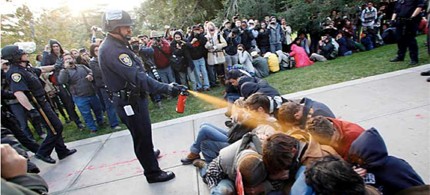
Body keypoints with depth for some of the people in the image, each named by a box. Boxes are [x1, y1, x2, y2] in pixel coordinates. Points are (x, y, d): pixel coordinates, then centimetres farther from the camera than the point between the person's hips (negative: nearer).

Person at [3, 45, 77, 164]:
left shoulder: (26, 68, 6)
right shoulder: (16, 72, -22)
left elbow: (41, 69, 26)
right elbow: (18, 93, -34)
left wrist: (56, 66, 37)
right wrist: (32, 110, -39)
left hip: (42, 102, 9)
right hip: (37, 105, -9)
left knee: (56, 127, 15)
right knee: (56, 128, -5)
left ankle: (62, 151, 26)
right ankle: (43, 153, 10)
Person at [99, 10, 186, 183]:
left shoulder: (114, 45, 9)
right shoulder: (112, 50, -26)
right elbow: (137, 76, -36)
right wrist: (166, 88, -42)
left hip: (133, 97, 10)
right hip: (129, 101, -10)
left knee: (143, 133, 28)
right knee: (142, 136, 3)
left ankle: (148, 153, 52)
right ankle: (153, 173, 20)